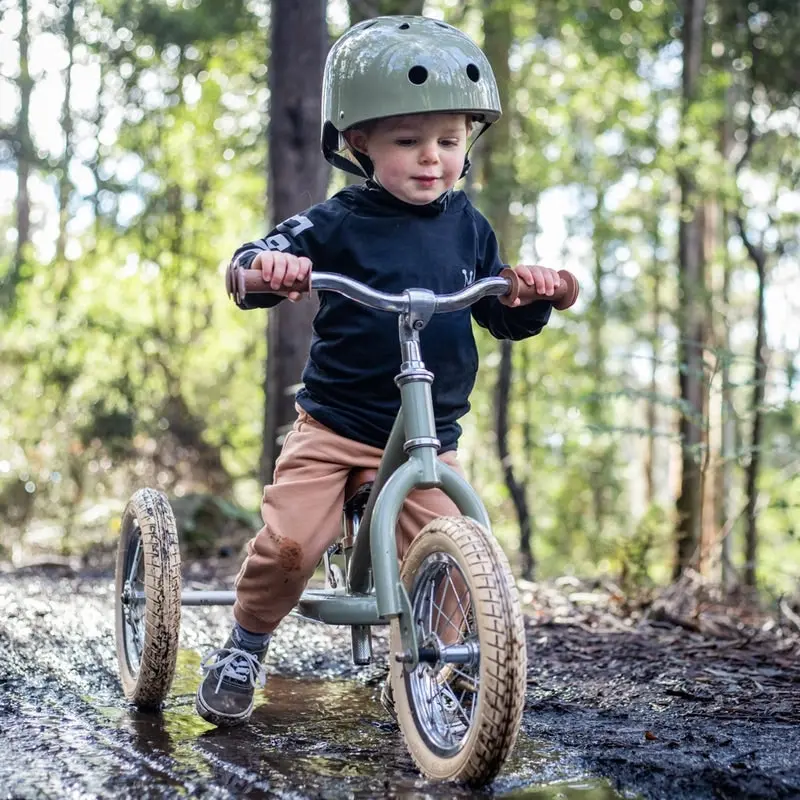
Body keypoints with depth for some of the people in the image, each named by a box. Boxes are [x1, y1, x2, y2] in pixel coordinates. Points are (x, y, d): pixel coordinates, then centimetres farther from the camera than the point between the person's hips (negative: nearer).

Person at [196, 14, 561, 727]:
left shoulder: (467, 227, 7)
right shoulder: (341, 224, -6)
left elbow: (503, 320, 14)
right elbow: (252, 262, -11)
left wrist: (531, 293, -8)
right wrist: (266, 266, -34)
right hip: (335, 424, -3)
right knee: (289, 543, -16)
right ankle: (244, 647, 12)